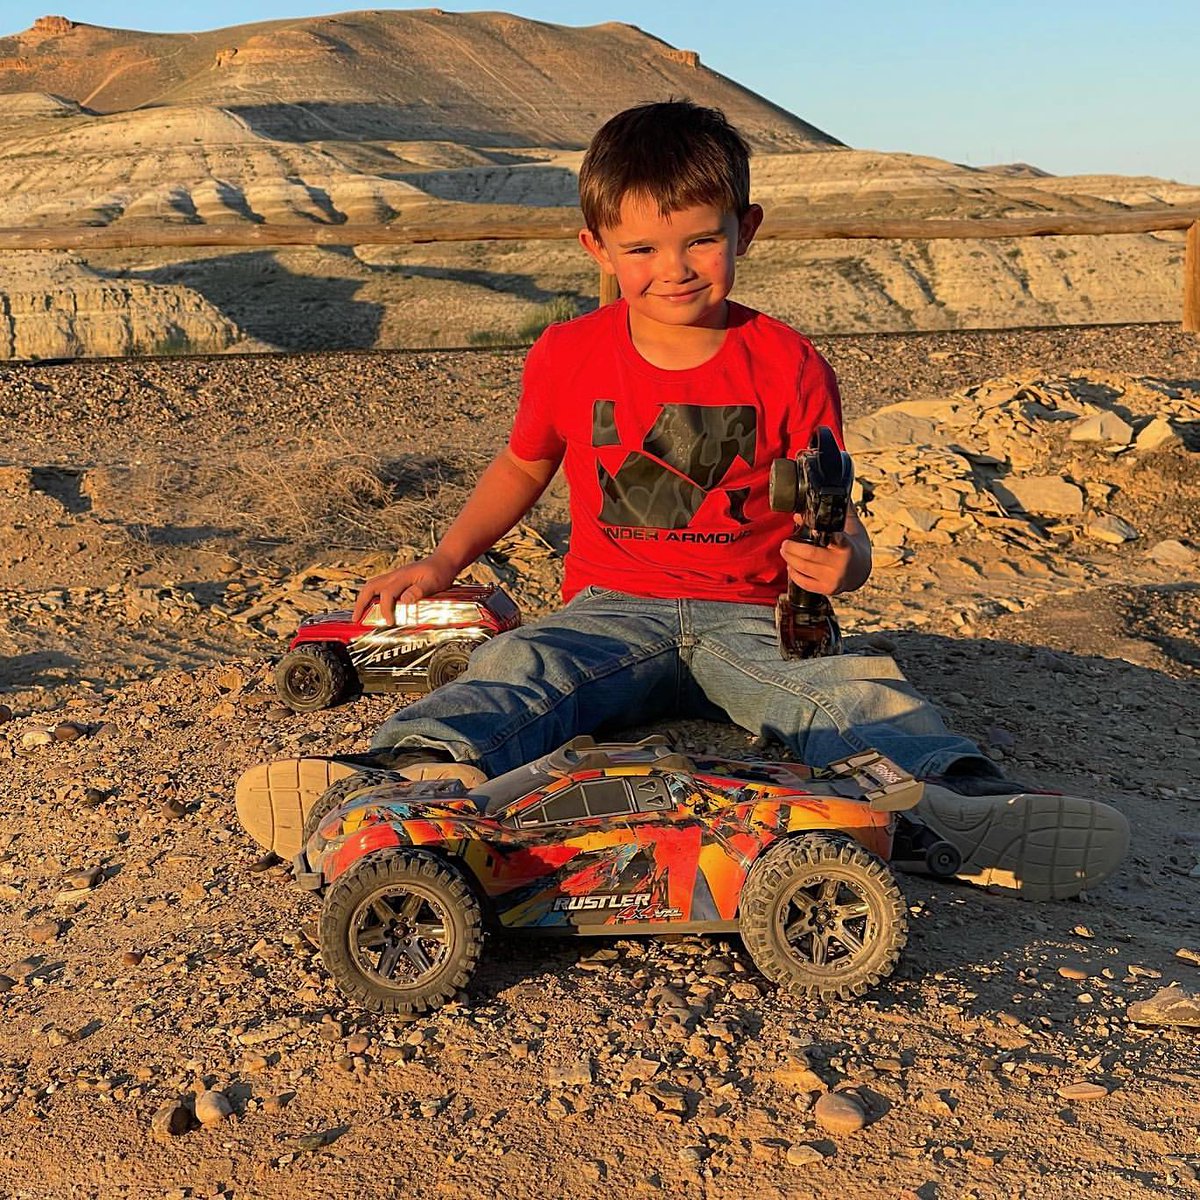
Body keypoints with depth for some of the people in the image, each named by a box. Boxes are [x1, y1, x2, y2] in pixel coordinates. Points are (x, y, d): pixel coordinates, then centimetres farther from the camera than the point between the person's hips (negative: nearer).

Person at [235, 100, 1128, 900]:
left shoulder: (789, 367, 2)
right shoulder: (568, 358, 7)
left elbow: (834, 517, 4)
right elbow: (524, 466, 25)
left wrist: (840, 561, -21)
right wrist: (444, 562, 13)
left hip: (751, 620, 0)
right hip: (614, 610, 1)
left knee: (857, 690, -31)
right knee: (521, 667, -32)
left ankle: (965, 807, -54)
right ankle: (424, 770, -59)